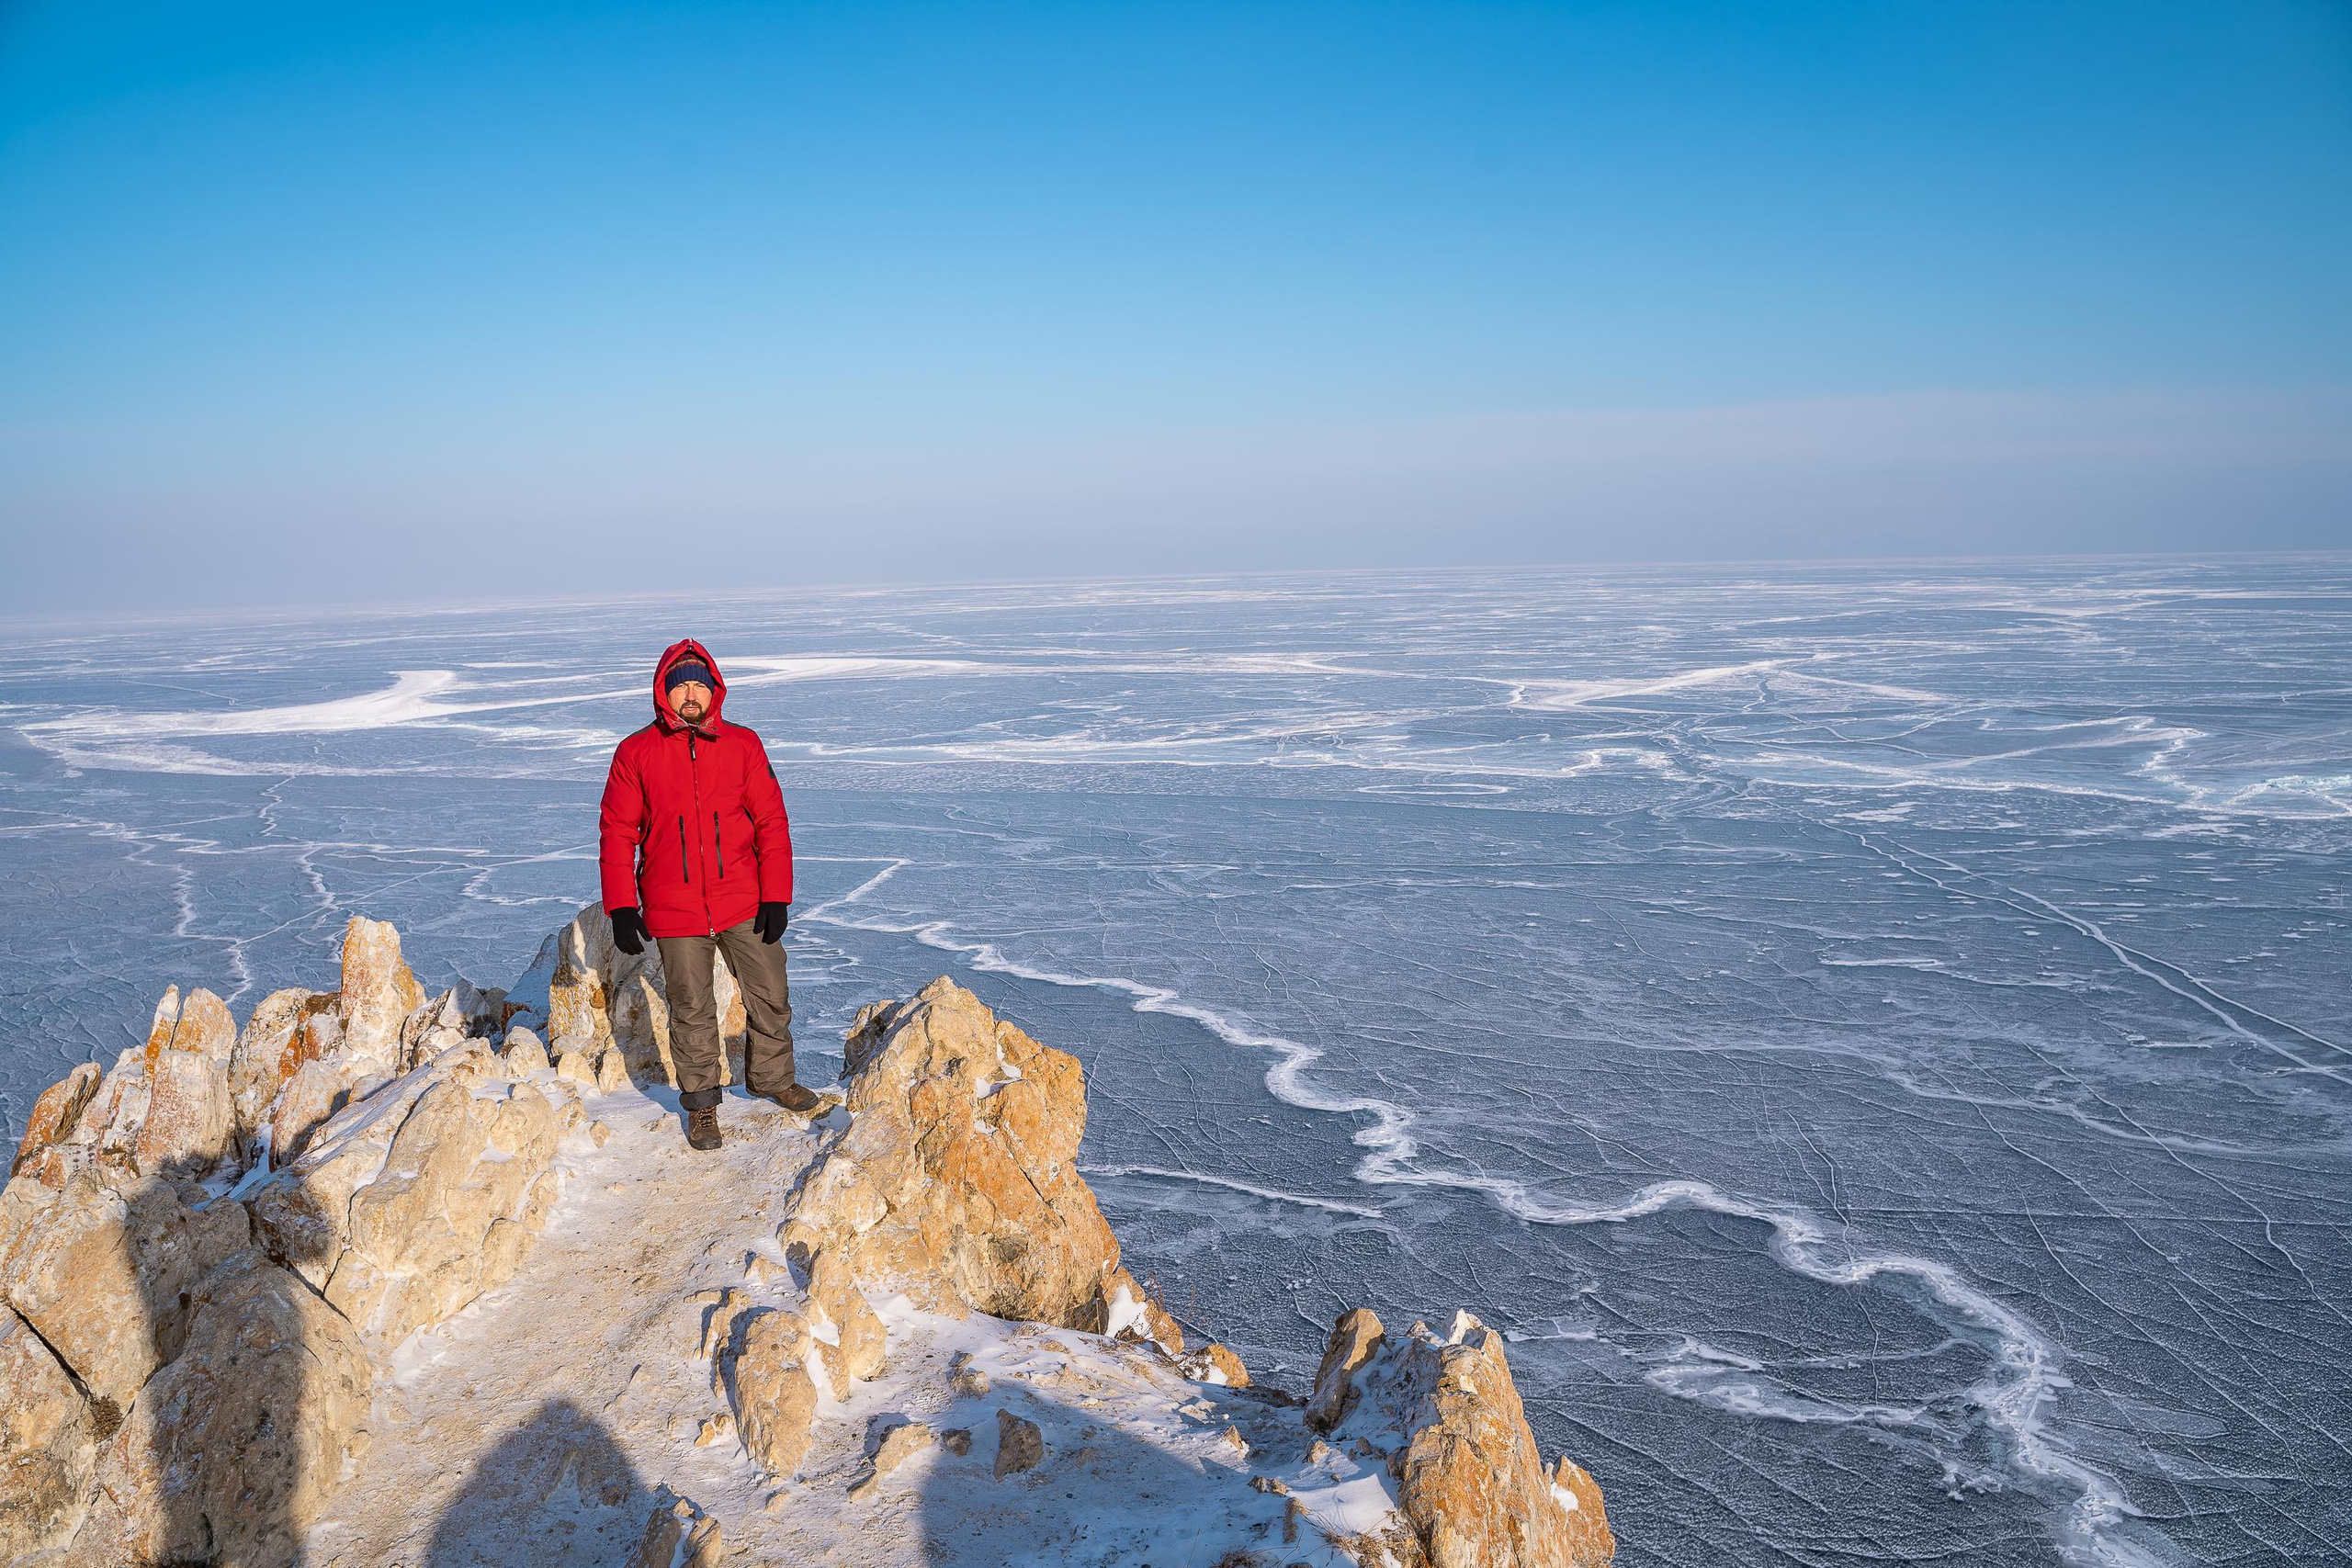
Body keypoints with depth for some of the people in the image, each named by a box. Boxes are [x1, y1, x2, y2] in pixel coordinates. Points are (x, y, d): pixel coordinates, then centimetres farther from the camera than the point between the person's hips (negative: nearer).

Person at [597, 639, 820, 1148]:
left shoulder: (743, 745, 1)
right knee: (692, 1010, 8)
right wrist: (621, 906, -6)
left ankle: (772, 1077, 33)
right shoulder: (635, 753, -1)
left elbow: (772, 822, 1)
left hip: (745, 904, 1)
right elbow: (616, 832, 1)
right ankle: (701, 1102, 25)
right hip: (674, 911, -1)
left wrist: (776, 896, -5)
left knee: (771, 996, 10)